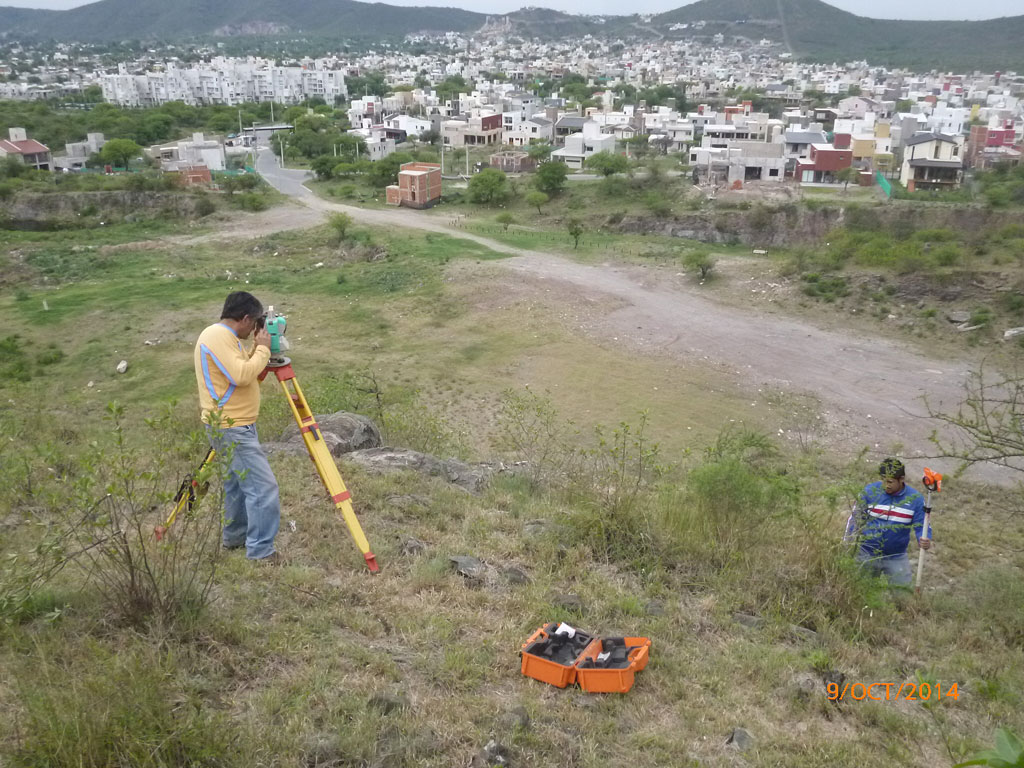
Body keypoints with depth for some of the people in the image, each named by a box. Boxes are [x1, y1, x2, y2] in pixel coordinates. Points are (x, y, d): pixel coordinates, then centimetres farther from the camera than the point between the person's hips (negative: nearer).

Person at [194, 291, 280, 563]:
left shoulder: (224, 336, 15)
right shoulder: (218, 336, -18)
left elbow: (245, 372, 20)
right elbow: (241, 376, -27)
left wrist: (258, 350, 9)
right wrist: (263, 349, -15)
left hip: (234, 425, 11)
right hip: (231, 427, -11)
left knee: (238, 481, 20)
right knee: (263, 486, -11)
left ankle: (234, 536, 31)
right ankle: (260, 551, -7)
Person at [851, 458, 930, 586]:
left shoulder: (915, 498, -10)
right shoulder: (869, 491, -12)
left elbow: (921, 526, -6)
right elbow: (856, 519, -6)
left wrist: (924, 541, -29)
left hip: (896, 558, 1)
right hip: (867, 555, 0)